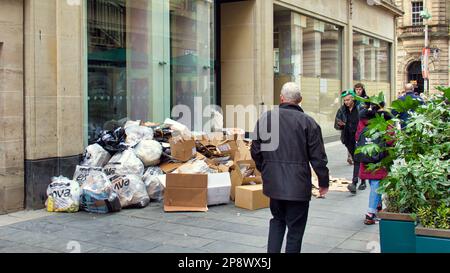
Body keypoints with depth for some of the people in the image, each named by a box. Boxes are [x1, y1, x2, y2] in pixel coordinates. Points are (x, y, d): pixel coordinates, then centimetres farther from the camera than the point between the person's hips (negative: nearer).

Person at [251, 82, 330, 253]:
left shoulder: (265, 118, 1)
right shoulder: (307, 122, -9)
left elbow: (256, 151, 7)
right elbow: (318, 156, -7)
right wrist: (324, 182, 6)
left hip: (273, 182, 4)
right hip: (298, 184, -4)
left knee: (277, 220, 23)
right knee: (295, 227, 8)